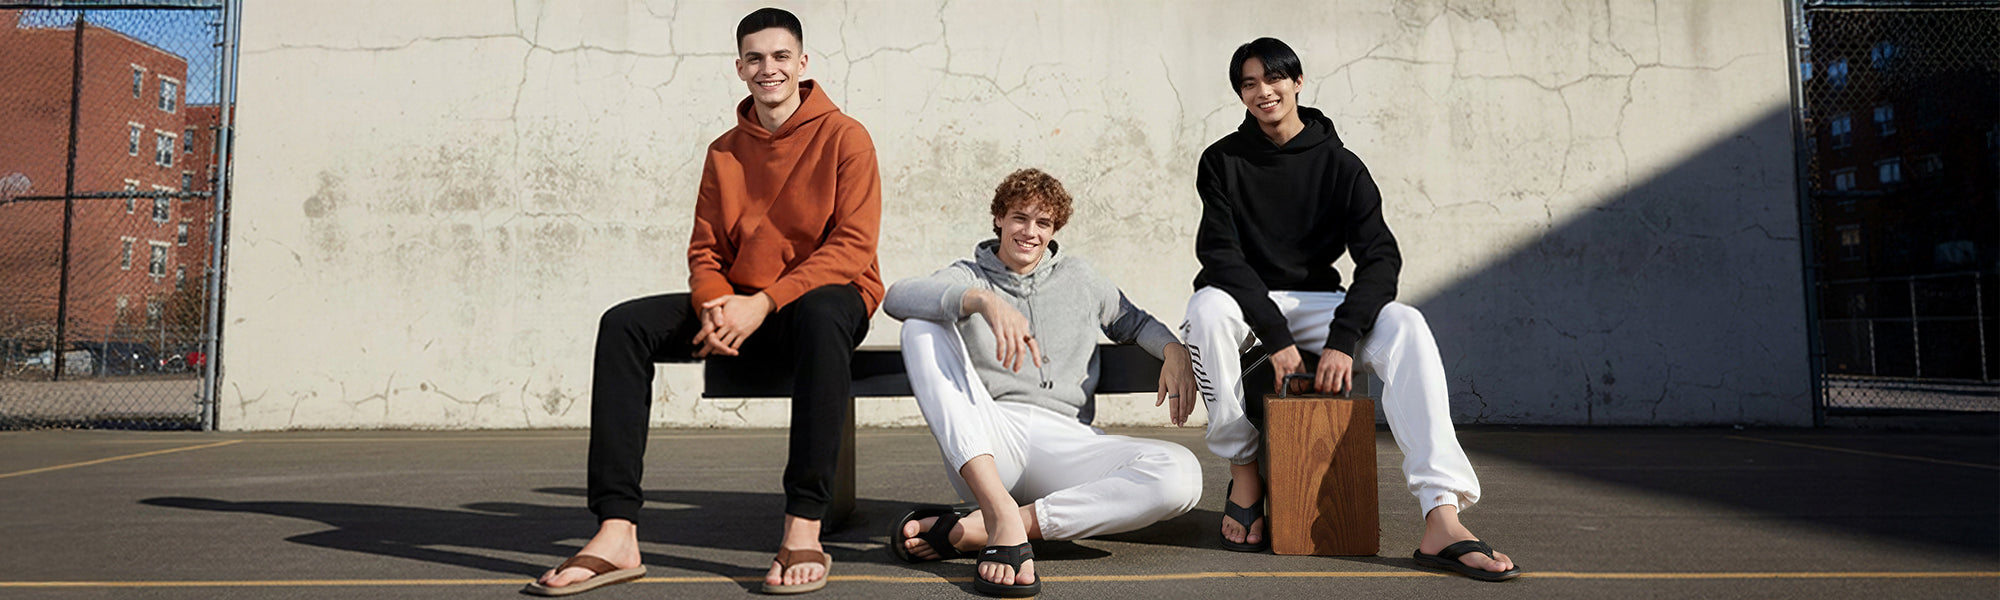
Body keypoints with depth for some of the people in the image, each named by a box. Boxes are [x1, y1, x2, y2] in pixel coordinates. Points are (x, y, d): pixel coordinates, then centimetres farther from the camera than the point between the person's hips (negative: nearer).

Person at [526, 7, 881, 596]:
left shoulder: (844, 136, -2)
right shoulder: (724, 152, 13)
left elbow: (853, 246, -12)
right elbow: (705, 251, 11)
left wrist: (764, 302, -21)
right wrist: (716, 306, -14)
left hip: (827, 298, -5)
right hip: (744, 309, 5)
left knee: (820, 312, -41)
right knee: (624, 324, -16)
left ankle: (803, 530, -39)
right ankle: (616, 532, -23)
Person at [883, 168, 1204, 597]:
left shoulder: (1079, 279, 23)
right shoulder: (967, 278, 12)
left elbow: (1134, 323, 34)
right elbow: (898, 297, -9)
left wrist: (1175, 350, 9)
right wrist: (983, 301, -28)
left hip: (1064, 441, 2)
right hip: (984, 444, -1)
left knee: (1181, 474, -27)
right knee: (922, 326, -21)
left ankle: (966, 530, -30)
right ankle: (1000, 513, -36)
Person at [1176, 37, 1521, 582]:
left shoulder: (1340, 165, 2)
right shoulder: (1223, 161, -1)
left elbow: (1381, 257, -7)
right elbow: (1219, 253, -13)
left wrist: (1342, 340, -24)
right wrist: (1275, 337, -25)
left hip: (1315, 302, 2)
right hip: (1244, 302, -1)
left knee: (1405, 325, -26)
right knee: (1207, 307, -37)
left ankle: (1442, 520, -37)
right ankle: (1244, 471, -18)